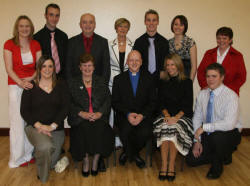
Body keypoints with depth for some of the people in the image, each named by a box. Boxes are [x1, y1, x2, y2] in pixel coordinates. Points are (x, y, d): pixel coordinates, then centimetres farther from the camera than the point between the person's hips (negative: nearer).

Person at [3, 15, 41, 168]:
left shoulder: (36, 45, 7)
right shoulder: (9, 44, -1)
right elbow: (9, 69, -6)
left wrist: (30, 78, -12)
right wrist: (21, 82, -18)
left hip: (32, 85, 3)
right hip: (16, 86, -3)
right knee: (18, 121, 0)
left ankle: (29, 153, 18)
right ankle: (18, 158, 13)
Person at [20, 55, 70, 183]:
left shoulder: (61, 86, 8)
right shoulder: (31, 87, 4)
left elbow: (65, 108, -1)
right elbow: (24, 111, 0)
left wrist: (52, 126, -13)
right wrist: (39, 125, -14)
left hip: (56, 129, 2)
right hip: (35, 127, -2)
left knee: (52, 158, -9)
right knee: (45, 146, -33)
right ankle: (42, 178, -3)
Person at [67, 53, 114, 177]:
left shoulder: (100, 82, 19)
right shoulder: (73, 83, 15)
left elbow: (108, 100, 9)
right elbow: (69, 103, 4)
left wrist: (100, 113, -10)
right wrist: (81, 113, -13)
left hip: (98, 117, 1)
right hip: (80, 119, 0)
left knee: (100, 129, -31)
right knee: (84, 130, -32)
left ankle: (96, 159, -8)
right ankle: (85, 160, -10)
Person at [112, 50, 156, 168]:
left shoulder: (148, 78, 10)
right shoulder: (118, 79, 9)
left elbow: (152, 101, 5)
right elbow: (115, 102, 3)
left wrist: (142, 115, -13)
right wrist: (128, 114, -14)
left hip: (143, 115, 1)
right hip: (124, 115, 0)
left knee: (145, 133, -29)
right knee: (125, 131, -31)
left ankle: (128, 152, 4)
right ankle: (133, 155, 2)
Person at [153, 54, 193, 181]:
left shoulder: (187, 82, 8)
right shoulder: (163, 83, 17)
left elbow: (188, 105, 0)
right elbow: (160, 103, 9)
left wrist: (176, 117, -16)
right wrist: (166, 115, -11)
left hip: (182, 116, -2)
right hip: (166, 115, 2)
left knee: (174, 128, -33)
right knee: (164, 127, -31)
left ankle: (171, 166, -24)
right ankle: (164, 165, -27)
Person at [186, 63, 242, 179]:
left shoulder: (231, 96, -20)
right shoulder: (202, 94, -1)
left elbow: (229, 124, -32)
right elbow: (197, 118, 3)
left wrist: (204, 127, -29)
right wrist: (197, 140, -5)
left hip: (229, 134, -5)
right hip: (207, 135, 6)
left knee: (217, 136, -39)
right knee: (191, 160, -5)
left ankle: (217, 165, -6)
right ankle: (220, 155, 21)